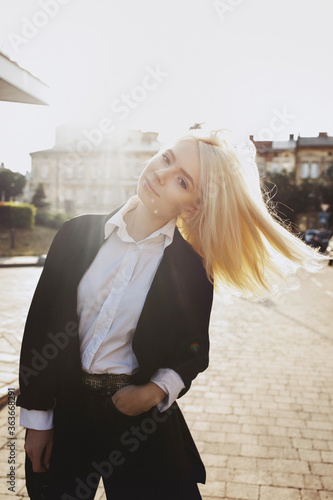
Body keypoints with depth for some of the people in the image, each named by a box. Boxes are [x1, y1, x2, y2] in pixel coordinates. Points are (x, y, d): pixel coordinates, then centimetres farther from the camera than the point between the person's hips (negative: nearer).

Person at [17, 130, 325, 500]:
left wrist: (153, 393, -15)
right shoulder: (78, 234, -7)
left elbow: (193, 354, 3)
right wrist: (36, 418, -2)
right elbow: (40, 326, -3)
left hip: (138, 417, -2)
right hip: (63, 409, 3)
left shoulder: (191, 272, -11)